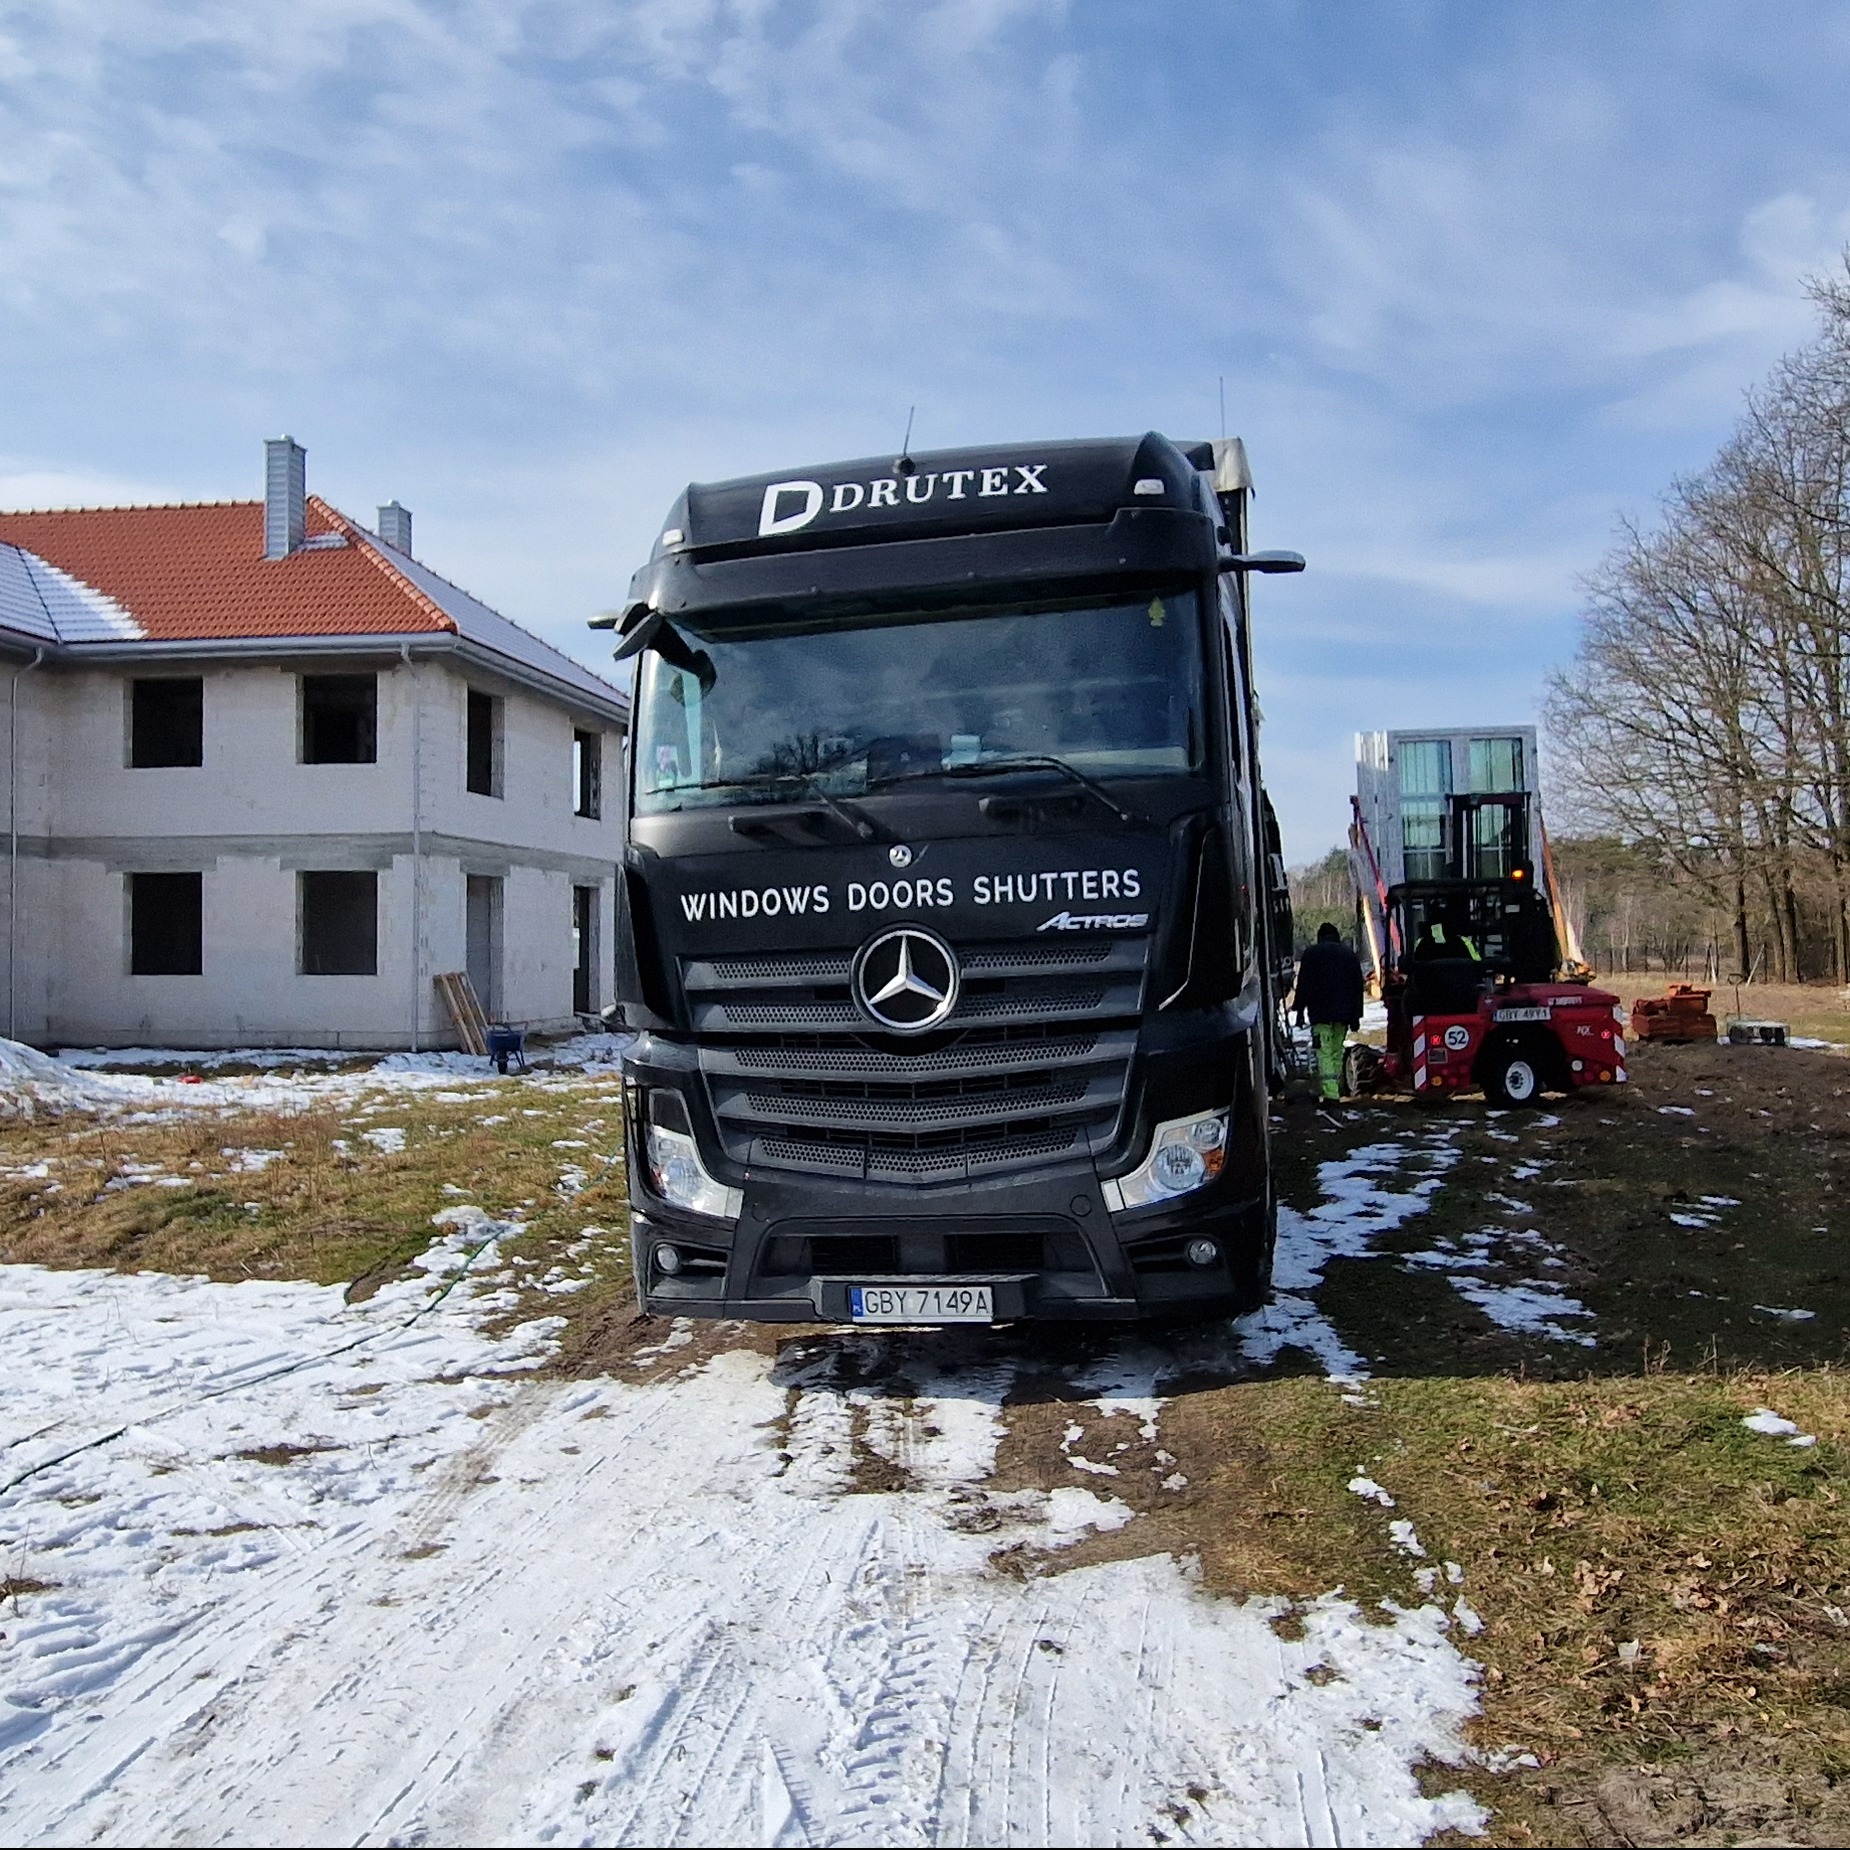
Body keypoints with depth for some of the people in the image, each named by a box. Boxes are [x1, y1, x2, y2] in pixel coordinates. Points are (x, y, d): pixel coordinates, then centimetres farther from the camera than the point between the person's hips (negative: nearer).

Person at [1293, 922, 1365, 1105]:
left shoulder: (1311, 953, 3)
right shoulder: (1350, 954, 15)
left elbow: (1303, 985, -1)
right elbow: (1358, 987, 15)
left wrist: (1300, 1011, 2)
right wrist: (1356, 1015, 16)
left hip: (1320, 1013, -4)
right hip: (1344, 1013, 4)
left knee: (1324, 1052, -9)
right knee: (1337, 1051, 14)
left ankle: (1330, 1093, -21)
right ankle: (1335, 1090, 15)